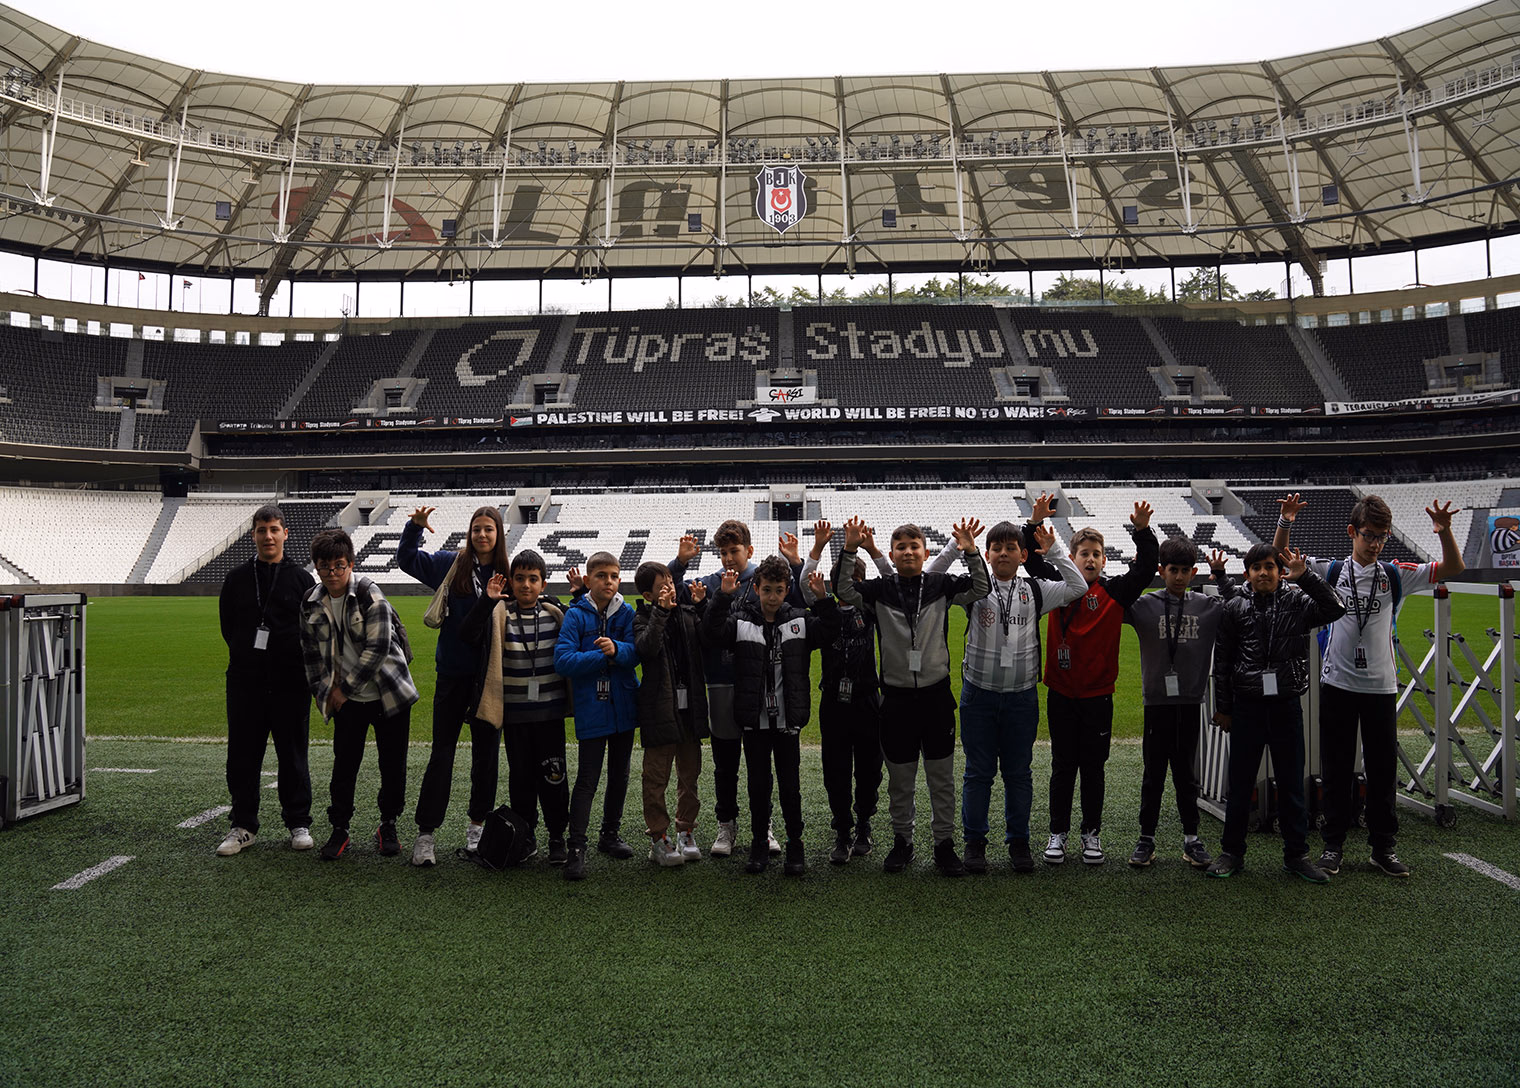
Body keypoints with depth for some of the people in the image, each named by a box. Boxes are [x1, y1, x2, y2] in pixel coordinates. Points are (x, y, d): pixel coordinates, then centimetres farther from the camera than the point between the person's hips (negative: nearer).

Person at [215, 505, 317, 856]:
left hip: (290, 682, -2)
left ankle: (298, 823, 15)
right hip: (245, 682, 2)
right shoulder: (237, 578, 8)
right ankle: (243, 826, 16)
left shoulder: (301, 578, 3)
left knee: (293, 755, 5)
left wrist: (297, 662, 0)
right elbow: (227, 625, 15)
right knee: (242, 755, 5)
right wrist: (247, 656, 9)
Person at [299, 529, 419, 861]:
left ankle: (388, 826, 21)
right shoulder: (311, 605, 2)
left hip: (389, 693, -3)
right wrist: (325, 692, 4)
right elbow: (311, 652, 12)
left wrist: (345, 688, -13)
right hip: (346, 698, 4)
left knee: (392, 763, 5)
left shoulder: (370, 596, -15)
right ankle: (339, 829, 18)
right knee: (344, 763, 4)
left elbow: (377, 649, -18)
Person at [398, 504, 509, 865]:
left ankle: (478, 825, 26)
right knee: (441, 753, 2)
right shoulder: (450, 564, 2)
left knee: (485, 753, 11)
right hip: (453, 673, 0)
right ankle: (426, 833, 8)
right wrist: (415, 526, -2)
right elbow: (407, 559, 13)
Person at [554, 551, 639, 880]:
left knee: (620, 775, 16)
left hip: (623, 707, 4)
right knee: (587, 779, -5)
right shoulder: (576, 615, -7)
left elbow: (636, 653, -9)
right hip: (591, 708, -4)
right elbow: (562, 660, -16)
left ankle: (610, 834, 32)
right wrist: (602, 656, -21)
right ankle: (577, 847, 1)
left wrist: (616, 649, -29)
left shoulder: (626, 613, 2)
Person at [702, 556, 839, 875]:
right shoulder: (740, 621, -1)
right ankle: (760, 843, 25)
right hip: (754, 720, 0)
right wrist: (723, 597, -26)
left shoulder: (799, 620, 2)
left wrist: (822, 599, -22)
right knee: (758, 785, 10)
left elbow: (829, 631, -9)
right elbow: (711, 632, -15)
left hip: (787, 720, 0)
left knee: (790, 786, 5)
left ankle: (795, 845, 21)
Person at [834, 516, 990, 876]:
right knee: (900, 779, 11)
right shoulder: (880, 590, 0)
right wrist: (849, 550, -24)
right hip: (896, 697, 0)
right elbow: (843, 590, -11)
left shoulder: (941, 585, 0)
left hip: (936, 694, 0)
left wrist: (970, 552, -25)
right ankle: (902, 841, 26)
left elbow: (981, 589, -10)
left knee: (942, 777, 9)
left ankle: (945, 843, 21)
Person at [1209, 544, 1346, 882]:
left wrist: (1305, 576, -17)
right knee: (1240, 782, 7)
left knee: (1292, 783, 9)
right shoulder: (1236, 607, 1)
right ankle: (1232, 852, 18)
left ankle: (1296, 854, 21)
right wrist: (1223, 707, 4)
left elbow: (1336, 608, -12)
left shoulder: (1297, 602, 2)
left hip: (1286, 705, 0)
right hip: (1247, 705, 0)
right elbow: (1222, 660, 4)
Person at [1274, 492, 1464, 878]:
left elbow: (1454, 568, 0)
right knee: (1336, 770, 7)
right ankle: (1333, 844, 18)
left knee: (1383, 770, 7)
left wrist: (1444, 532, -17)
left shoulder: (1396, 576, 4)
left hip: (1381, 686, 1)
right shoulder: (1331, 571, 2)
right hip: (1337, 684, -1)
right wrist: (1285, 524, -17)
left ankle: (1384, 847, 19)